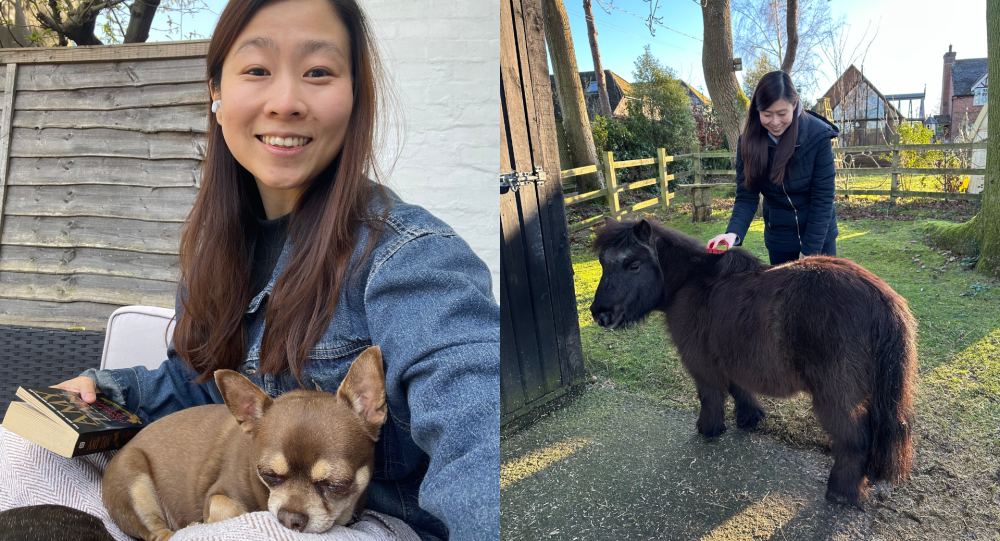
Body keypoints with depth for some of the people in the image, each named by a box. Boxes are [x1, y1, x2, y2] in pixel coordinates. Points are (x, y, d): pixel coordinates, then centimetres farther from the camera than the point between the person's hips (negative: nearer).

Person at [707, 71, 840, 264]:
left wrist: (810, 252, -17)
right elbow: (746, 197, -12)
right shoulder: (749, 141, -13)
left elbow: (823, 197, -16)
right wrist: (733, 232, -31)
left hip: (820, 232, -2)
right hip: (779, 236, 2)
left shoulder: (818, 136, -19)